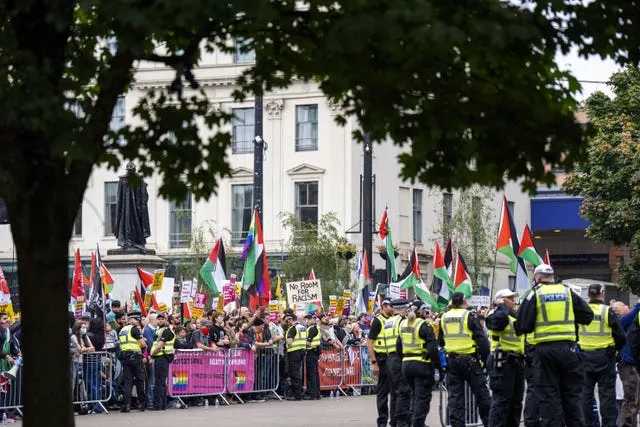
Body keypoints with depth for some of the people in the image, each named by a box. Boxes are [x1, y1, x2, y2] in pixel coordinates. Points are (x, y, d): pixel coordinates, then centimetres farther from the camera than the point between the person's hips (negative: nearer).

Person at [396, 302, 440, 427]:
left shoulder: (403, 324, 10)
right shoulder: (424, 325, -13)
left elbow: (398, 346, 16)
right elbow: (432, 347, -17)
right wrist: (438, 364, -9)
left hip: (406, 364, 7)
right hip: (422, 364, -7)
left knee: (415, 394, 21)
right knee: (422, 397, -1)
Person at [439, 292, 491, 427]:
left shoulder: (444, 318, 7)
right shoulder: (469, 316, -9)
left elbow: (440, 341, 17)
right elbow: (481, 339, -11)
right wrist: (485, 359, -3)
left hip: (451, 360, 4)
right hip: (470, 359, -4)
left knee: (455, 395, 5)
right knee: (481, 393, 5)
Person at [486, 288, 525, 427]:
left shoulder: (515, 315, 21)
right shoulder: (495, 314, -6)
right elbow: (500, 319, -29)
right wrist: (503, 306, -13)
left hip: (517, 361, 9)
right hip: (502, 361, -9)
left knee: (516, 400, 12)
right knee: (501, 400, -12)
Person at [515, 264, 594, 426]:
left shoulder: (535, 294, -1)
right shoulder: (568, 292, 6)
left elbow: (522, 325, -4)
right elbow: (587, 316, 8)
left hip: (544, 349, -2)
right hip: (567, 348, 2)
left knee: (549, 395, 2)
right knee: (572, 394, 10)